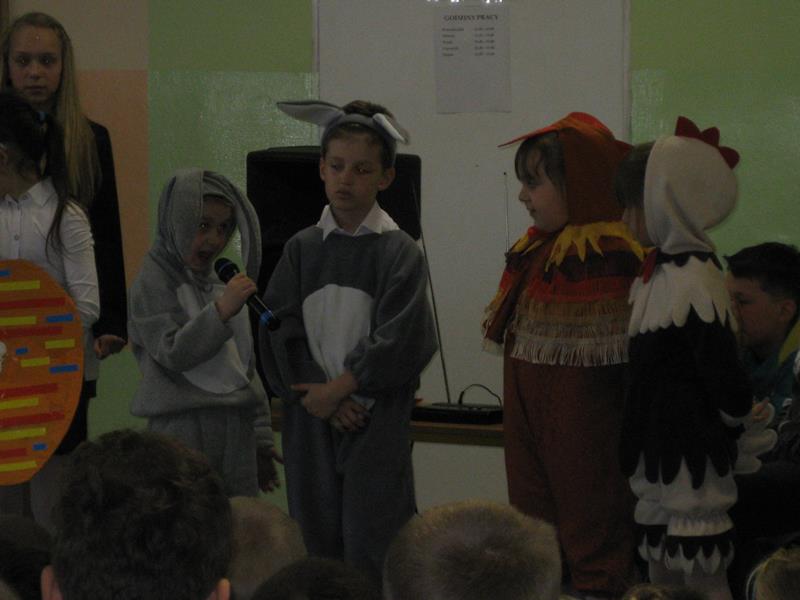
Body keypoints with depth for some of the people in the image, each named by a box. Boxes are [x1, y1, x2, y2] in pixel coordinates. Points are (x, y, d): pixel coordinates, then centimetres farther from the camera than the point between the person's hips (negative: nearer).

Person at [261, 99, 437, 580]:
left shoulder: (400, 252, -3)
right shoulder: (301, 249, 6)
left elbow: (400, 343, -10)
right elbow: (279, 336, 1)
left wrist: (339, 390, -9)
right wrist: (324, 402, -8)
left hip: (378, 425, -4)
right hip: (311, 420, 4)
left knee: (370, 549, -6)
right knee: (319, 544, 7)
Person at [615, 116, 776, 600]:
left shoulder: (696, 283, -21)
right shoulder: (658, 273, 8)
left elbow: (725, 374, -21)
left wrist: (734, 426, -8)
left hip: (692, 455, -10)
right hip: (659, 452, 10)